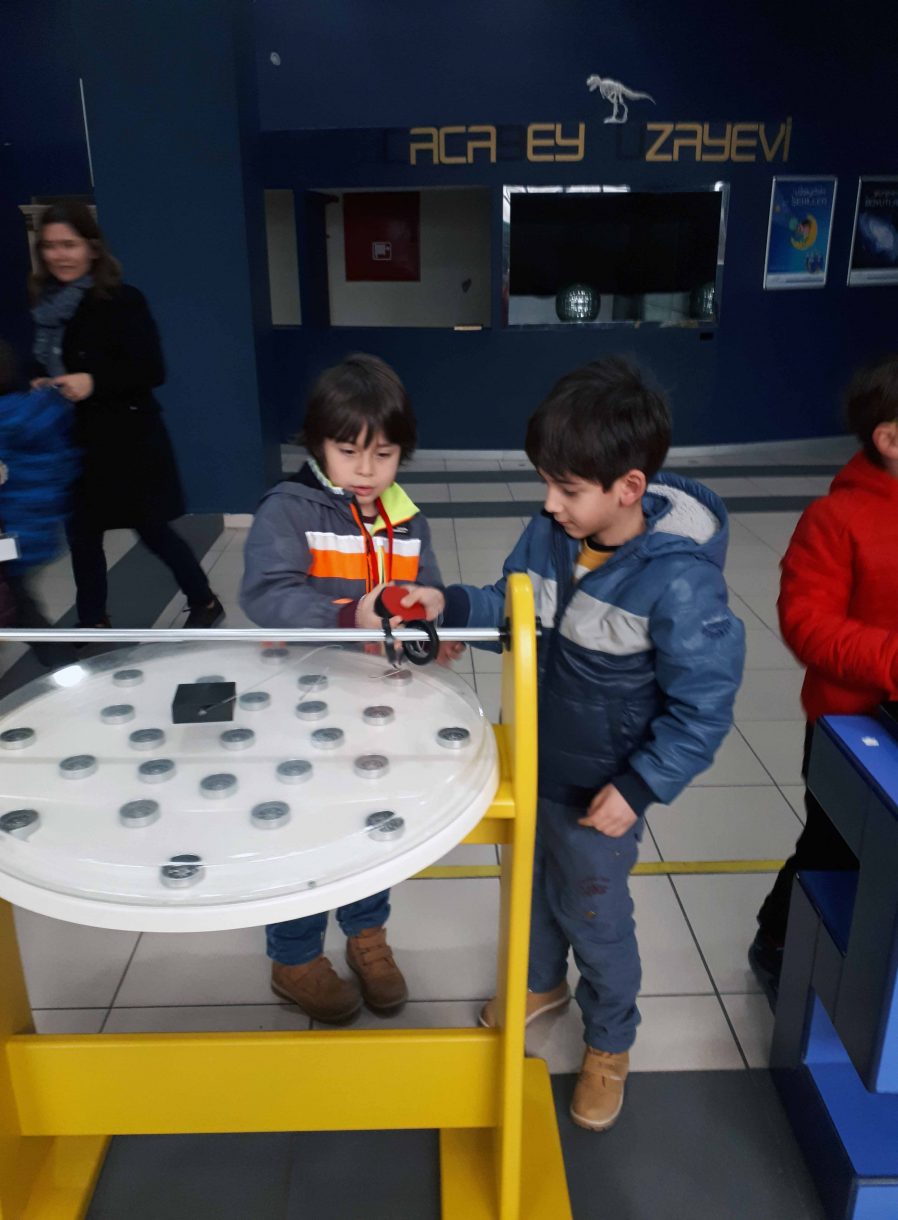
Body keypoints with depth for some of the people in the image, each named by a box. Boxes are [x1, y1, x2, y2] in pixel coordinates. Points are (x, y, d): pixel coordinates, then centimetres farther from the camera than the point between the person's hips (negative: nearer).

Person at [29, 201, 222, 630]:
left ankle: (204, 602, 26)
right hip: (75, 440, 6)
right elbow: (44, 366, 16)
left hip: (128, 438, -6)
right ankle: (92, 622, 28)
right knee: (82, 533, 12)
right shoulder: (47, 305, 5)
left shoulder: (123, 301, -13)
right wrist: (41, 386, -6)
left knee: (152, 530, 4)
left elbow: (152, 371, -16)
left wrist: (94, 382, -25)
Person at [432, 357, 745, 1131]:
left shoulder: (678, 580, -30)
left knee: (593, 916, 16)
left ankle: (610, 1043, 46)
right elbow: (512, 607, 2)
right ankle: (542, 983, 58)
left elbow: (703, 707, -22)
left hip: (598, 788, -6)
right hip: (531, 761, 6)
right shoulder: (551, 532, -13)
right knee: (532, 880, 27)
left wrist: (639, 788, -22)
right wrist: (452, 607, -16)